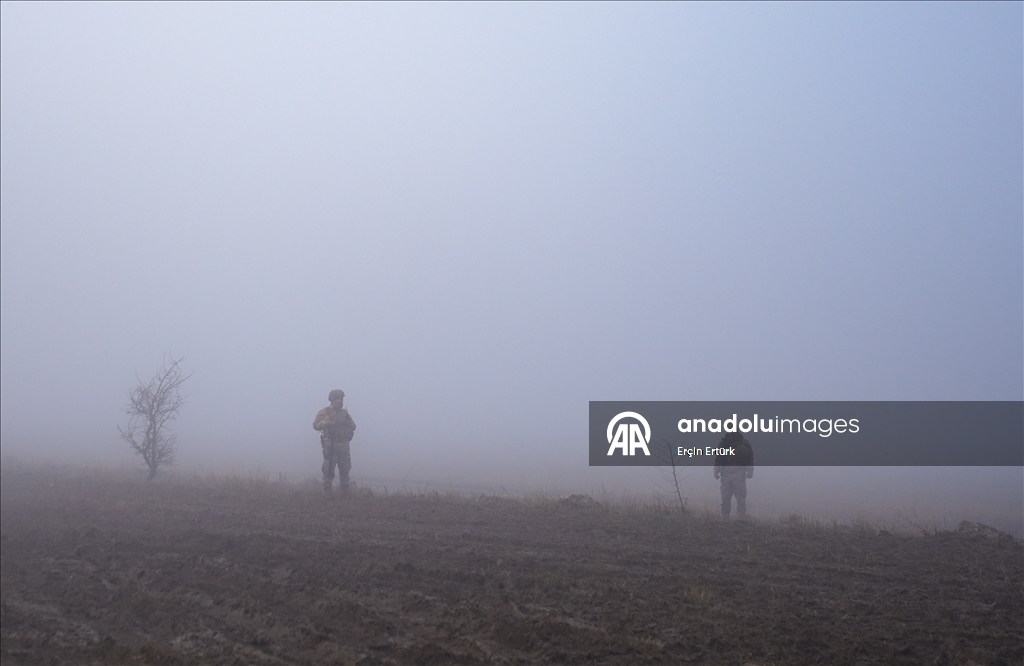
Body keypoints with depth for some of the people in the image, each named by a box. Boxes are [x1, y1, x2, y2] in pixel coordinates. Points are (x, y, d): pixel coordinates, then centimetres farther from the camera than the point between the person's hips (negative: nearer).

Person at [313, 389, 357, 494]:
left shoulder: (344, 413, 15)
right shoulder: (324, 413, 1)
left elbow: (353, 427, 15)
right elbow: (316, 425, -6)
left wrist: (349, 420, -4)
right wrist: (325, 422, -21)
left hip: (344, 445, 5)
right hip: (330, 445, -5)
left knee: (345, 468, 7)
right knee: (329, 468, -7)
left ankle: (345, 489, 16)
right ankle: (327, 490, -2)